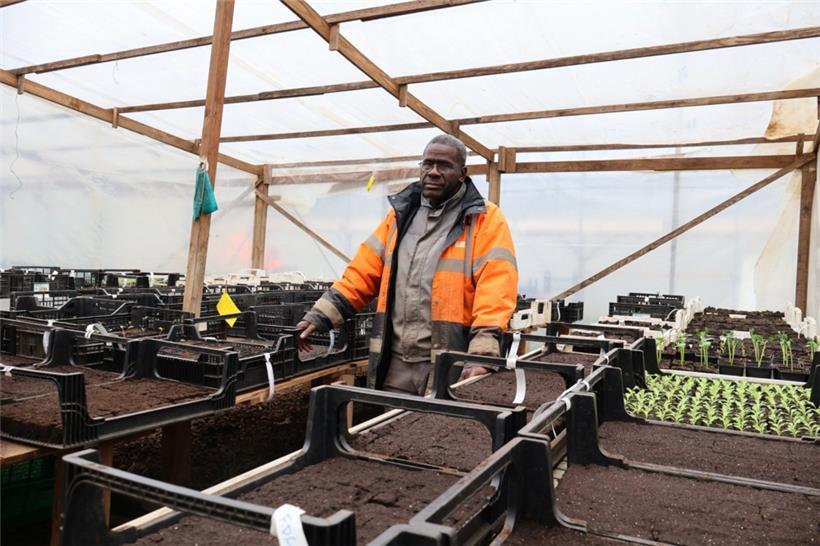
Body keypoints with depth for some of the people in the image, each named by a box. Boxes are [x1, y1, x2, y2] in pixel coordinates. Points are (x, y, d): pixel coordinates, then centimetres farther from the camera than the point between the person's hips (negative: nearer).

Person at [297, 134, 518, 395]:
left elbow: (495, 290, -15)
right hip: (395, 364, 5)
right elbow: (364, 273, 11)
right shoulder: (401, 214, 13)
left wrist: (483, 351, -26)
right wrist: (320, 315, 2)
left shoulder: (485, 219, -3)